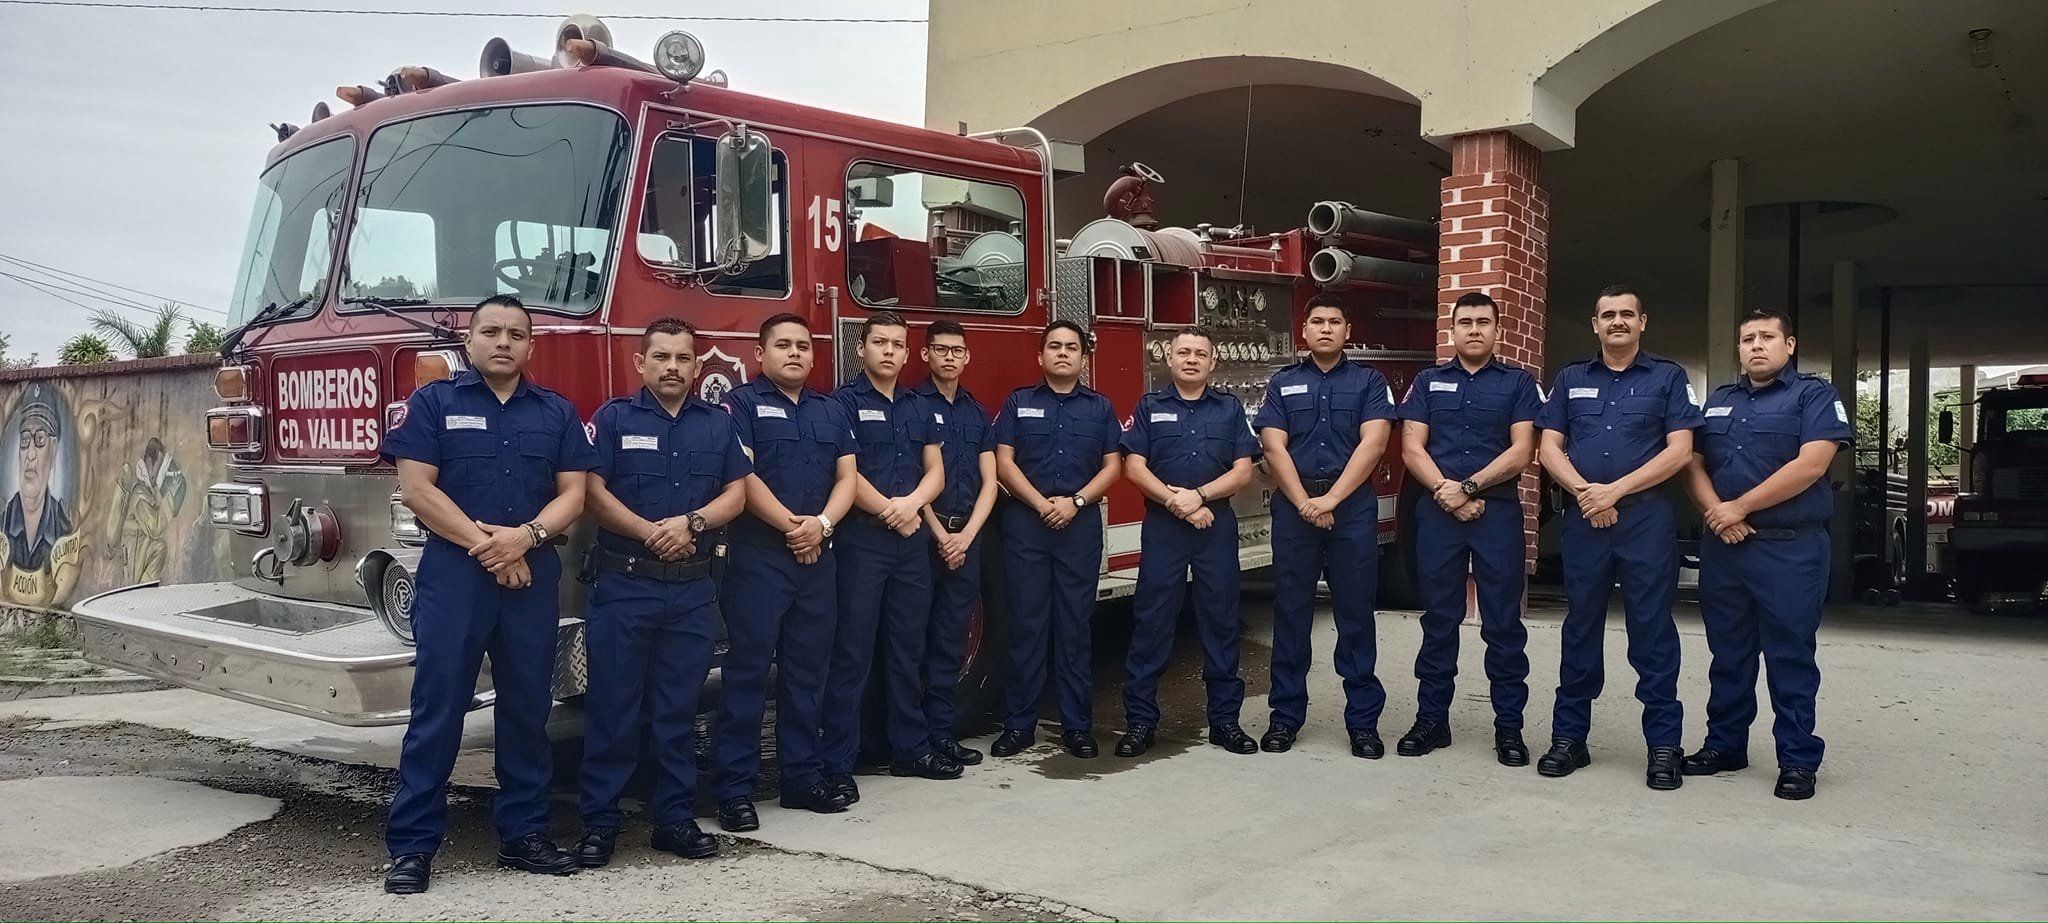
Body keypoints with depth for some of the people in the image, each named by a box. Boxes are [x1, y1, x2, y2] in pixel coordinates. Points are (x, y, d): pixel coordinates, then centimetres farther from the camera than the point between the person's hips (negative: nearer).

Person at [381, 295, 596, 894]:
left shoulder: (557, 412, 11)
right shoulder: (433, 402, 3)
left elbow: (572, 494, 5)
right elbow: (416, 488, -6)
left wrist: (526, 536, -13)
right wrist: (484, 542, -12)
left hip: (533, 576, 3)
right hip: (452, 573, -3)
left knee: (528, 708, 7)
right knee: (437, 707, -2)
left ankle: (523, 833, 17)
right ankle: (412, 845, 3)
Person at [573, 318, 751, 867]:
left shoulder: (719, 424, 11)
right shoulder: (614, 419, 2)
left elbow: (736, 493, 6)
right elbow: (592, 491, -6)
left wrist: (692, 522, -12)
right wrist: (649, 533, -16)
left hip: (693, 589, 3)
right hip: (623, 585, -3)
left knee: (678, 709, 9)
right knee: (612, 706, 0)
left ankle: (676, 818, 17)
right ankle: (598, 823, 8)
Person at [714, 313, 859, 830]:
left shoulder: (832, 411, 16)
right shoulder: (741, 404, -1)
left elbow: (846, 477, 9)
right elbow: (742, 477, -11)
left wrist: (821, 524, -9)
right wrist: (791, 525, -14)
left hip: (818, 557, 6)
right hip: (757, 555, -5)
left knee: (808, 670, 10)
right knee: (748, 670, -4)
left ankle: (804, 777, 19)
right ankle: (734, 791, 0)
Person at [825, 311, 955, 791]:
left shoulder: (918, 407, 15)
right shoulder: (844, 402, -3)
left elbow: (935, 471, 9)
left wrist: (911, 503, -10)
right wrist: (891, 513, -9)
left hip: (912, 542, 6)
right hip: (861, 540, -6)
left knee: (907, 650, 12)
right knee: (852, 653, -4)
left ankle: (910, 748, 22)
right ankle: (837, 762, 1)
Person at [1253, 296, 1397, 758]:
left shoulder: (1369, 382, 7)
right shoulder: (1282, 384, 10)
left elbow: (1372, 443, -6)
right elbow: (1274, 447, 0)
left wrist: (1331, 500, -14)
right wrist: (1305, 503, -12)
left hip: (1353, 507, -1)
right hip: (1293, 507, 1)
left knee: (1355, 614, 2)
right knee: (1291, 612, 4)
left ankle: (1363, 720, 8)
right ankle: (1286, 715, 12)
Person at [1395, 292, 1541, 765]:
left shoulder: (1518, 383, 7)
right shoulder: (1429, 382, 11)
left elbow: (1521, 451, -4)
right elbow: (1412, 448, 3)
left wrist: (1468, 487, -13)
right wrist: (1446, 492, -11)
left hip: (1499, 512, -1)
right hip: (1437, 512, 1)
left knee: (1503, 622, 2)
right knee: (1439, 620, 7)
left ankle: (1509, 726, 9)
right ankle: (1431, 719, 14)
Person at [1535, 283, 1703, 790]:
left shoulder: (1668, 377, 6)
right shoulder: (1571, 379, 13)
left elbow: (1679, 450, -4)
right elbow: (1549, 447, 7)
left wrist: (1616, 490, -13)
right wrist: (1583, 491, -11)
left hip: (1647, 516, -2)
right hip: (1583, 517, 3)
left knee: (1653, 632, 0)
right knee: (1580, 628, 8)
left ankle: (1663, 744, 6)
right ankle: (1569, 737, 15)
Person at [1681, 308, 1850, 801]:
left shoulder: (1815, 395, -1)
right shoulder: (1719, 401, 16)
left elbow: (1811, 465, -14)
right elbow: (1693, 465, 12)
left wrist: (1740, 508, -14)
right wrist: (1716, 511, -9)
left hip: (1789, 550, -5)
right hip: (1722, 548, 6)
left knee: (1790, 659, -1)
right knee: (1728, 655, 12)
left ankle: (1798, 760, 6)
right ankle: (1724, 745, 22)